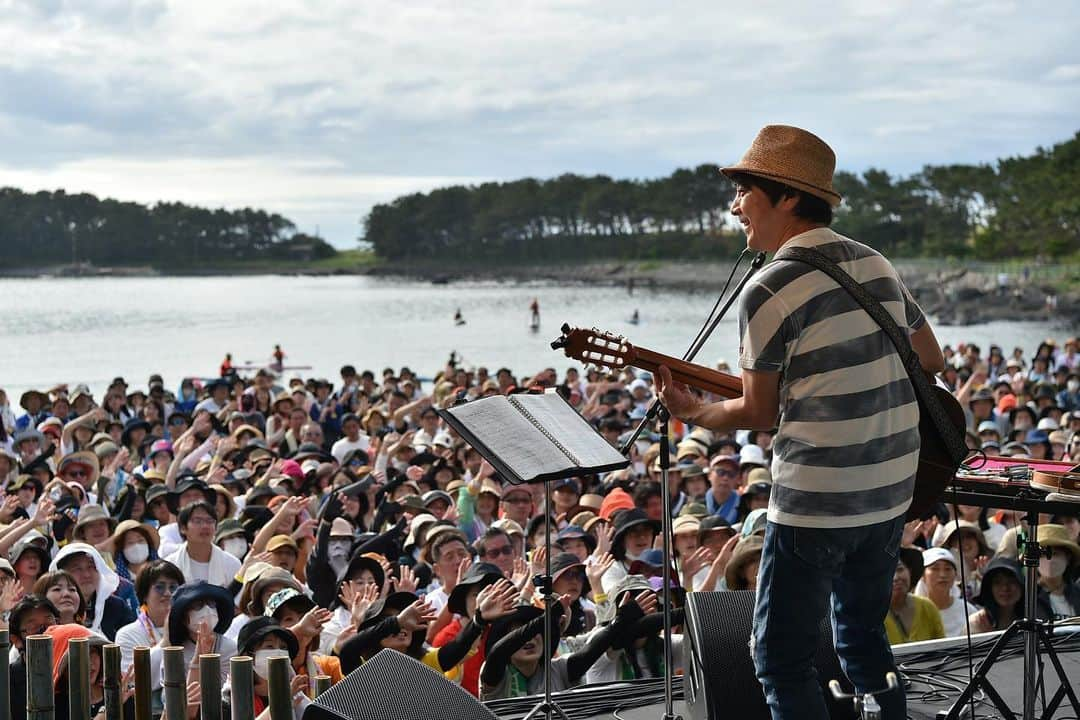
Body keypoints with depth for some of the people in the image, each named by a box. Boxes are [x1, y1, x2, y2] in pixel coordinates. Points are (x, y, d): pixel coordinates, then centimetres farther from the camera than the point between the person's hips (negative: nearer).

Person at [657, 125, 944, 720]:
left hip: (815, 503, -7)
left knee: (782, 660, 3)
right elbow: (932, 360, 17)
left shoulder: (766, 293, -14)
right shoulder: (878, 265, 7)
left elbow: (758, 414, -6)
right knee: (864, 638, 23)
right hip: (894, 491, 7)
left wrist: (690, 411, 9)